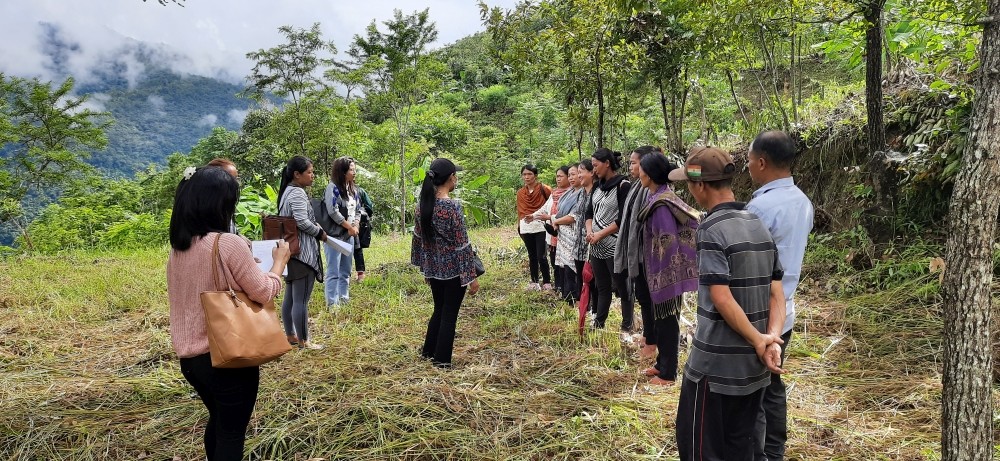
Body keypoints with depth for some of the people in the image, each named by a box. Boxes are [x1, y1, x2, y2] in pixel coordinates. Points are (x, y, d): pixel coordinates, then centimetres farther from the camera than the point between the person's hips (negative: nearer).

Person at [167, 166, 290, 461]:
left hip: (190, 357, 7)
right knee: (231, 433, 9)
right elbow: (264, 294, -13)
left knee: (218, 421, 27)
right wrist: (279, 261, 2)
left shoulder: (177, 248, 3)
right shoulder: (229, 243, -20)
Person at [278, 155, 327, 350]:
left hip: (291, 251, 11)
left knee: (290, 297, 17)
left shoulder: (288, 192, 15)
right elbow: (302, 221, -24)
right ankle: (303, 341, 2)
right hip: (302, 252, -11)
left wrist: (316, 232, 14)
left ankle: (290, 335, 27)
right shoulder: (298, 193, -16)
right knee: (301, 299, -4)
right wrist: (320, 233, -9)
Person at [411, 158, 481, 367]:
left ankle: (428, 351, 34)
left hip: (433, 268, 6)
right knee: (449, 315, 7)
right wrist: (472, 276, -13)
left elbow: (418, 238, 8)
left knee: (439, 309, 23)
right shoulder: (452, 207, -20)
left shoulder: (423, 204, 0)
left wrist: (424, 266, 20)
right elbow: (462, 245, -18)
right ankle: (442, 360, 16)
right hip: (453, 270, -6)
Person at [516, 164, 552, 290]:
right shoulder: (520, 193, 11)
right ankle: (534, 281, 18)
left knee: (541, 256, -7)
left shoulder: (544, 189, -4)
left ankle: (547, 282, 5)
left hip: (540, 226, -5)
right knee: (532, 256, 11)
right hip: (526, 228, 5)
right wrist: (519, 227, 14)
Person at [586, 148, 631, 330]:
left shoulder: (623, 185, -10)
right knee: (602, 287, 14)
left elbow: (623, 219, -16)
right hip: (597, 246, 7)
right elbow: (590, 211, 14)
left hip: (615, 246, -7)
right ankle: (598, 324, 21)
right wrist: (589, 231, -4)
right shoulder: (598, 185, 12)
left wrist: (600, 234, -14)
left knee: (621, 287, 0)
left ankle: (627, 327, 9)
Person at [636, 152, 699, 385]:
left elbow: (668, 243, -23)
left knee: (666, 320, 2)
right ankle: (663, 364, 32)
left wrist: (663, 276, -19)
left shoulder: (661, 204, -22)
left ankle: (667, 374, 15)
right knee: (661, 318, 18)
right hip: (658, 272, 9)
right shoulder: (659, 197, 7)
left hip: (665, 272, -9)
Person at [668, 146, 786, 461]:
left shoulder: (711, 229, -17)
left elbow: (722, 299, -23)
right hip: (753, 364, 8)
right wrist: (772, 340, -6)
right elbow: (777, 294, 5)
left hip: (716, 363, -8)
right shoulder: (759, 225, 8)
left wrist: (759, 341, -12)